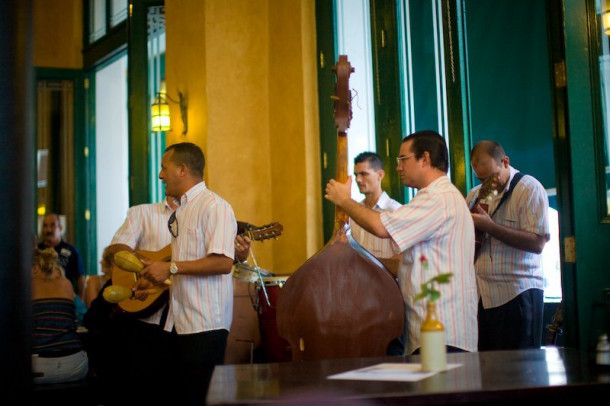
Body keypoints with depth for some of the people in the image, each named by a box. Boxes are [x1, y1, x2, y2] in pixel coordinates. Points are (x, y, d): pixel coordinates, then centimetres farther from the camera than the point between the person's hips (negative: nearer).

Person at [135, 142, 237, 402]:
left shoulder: (214, 207, -11)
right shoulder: (182, 210, 17)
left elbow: (222, 262, -23)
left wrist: (171, 268, -19)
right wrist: (155, 278, 12)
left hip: (205, 324, -9)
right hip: (180, 322, 9)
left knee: (202, 396, -4)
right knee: (182, 393, 12)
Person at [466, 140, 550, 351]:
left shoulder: (529, 189, -5)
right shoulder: (475, 195, 15)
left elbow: (537, 243, -16)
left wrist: (488, 226, -19)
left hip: (517, 294, -6)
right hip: (482, 294, 6)